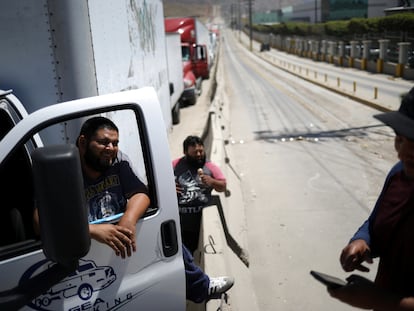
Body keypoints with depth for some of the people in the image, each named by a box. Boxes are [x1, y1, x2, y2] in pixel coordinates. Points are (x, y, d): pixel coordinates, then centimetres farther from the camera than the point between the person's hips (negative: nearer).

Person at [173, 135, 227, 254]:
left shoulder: (210, 167, 2)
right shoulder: (175, 165, 3)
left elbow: (223, 186, 7)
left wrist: (212, 181, -13)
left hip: (202, 218, 0)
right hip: (179, 218, 0)